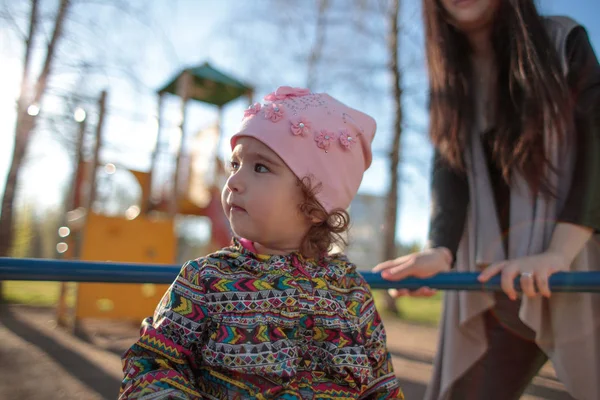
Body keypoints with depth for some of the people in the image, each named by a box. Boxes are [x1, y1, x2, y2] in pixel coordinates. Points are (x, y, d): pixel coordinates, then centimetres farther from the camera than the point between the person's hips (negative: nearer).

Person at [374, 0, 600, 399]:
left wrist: (557, 253, -22)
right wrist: (440, 250, -22)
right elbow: (449, 170, -4)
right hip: (493, 277, 3)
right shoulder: (449, 77, 8)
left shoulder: (565, 42, 2)